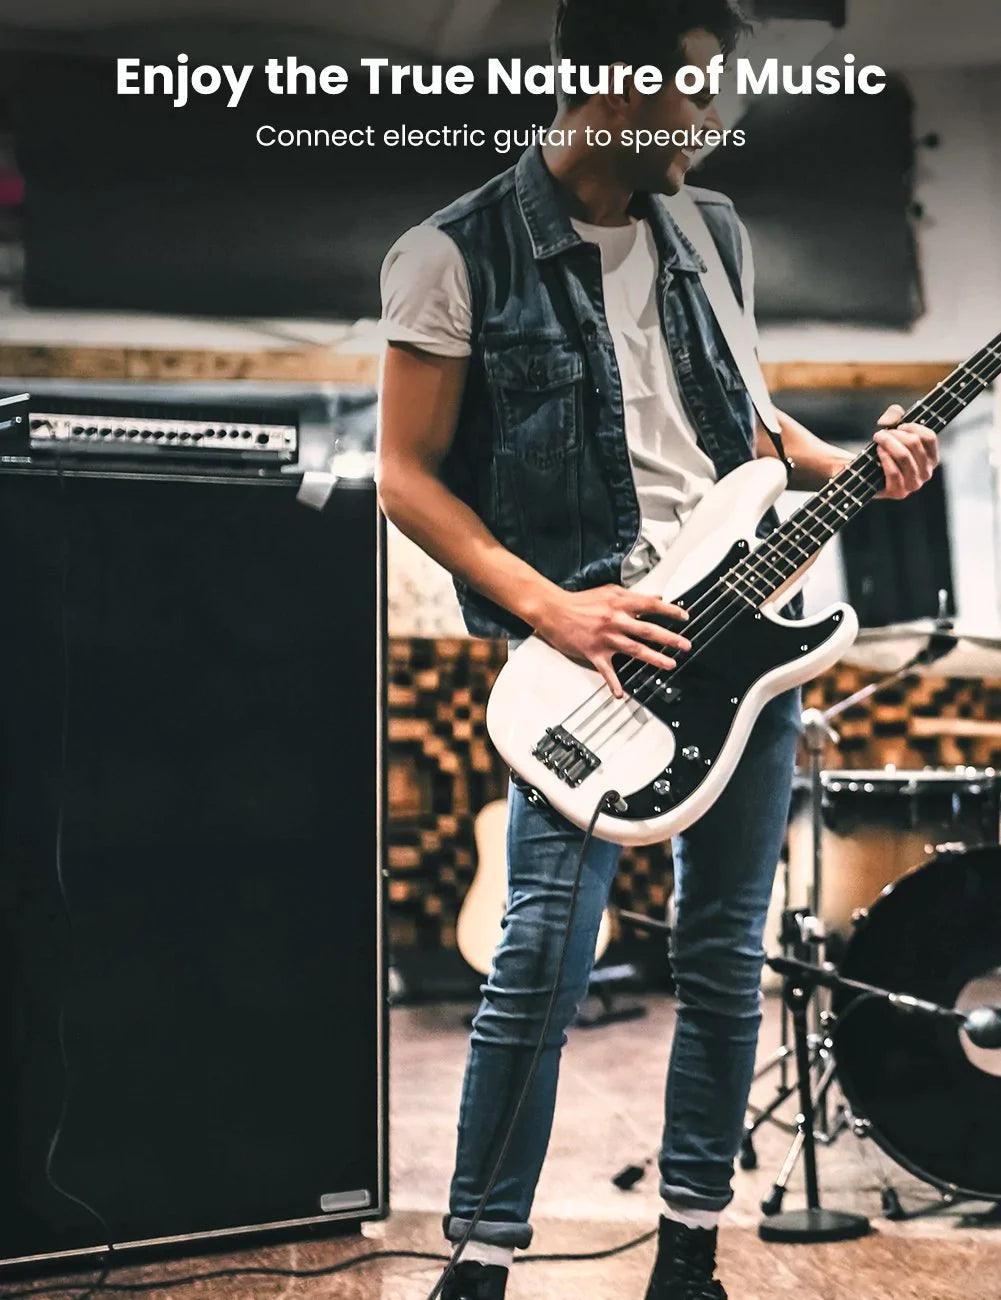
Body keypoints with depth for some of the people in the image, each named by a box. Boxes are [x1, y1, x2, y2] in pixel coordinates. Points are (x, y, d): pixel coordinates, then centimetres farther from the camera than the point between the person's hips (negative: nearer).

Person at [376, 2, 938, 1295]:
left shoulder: (713, 234, 12)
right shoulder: (460, 253, -7)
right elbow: (407, 474, -6)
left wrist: (851, 461, 4)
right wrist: (550, 610, -15)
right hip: (586, 640, -5)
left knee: (723, 956, 8)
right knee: (544, 955, -12)